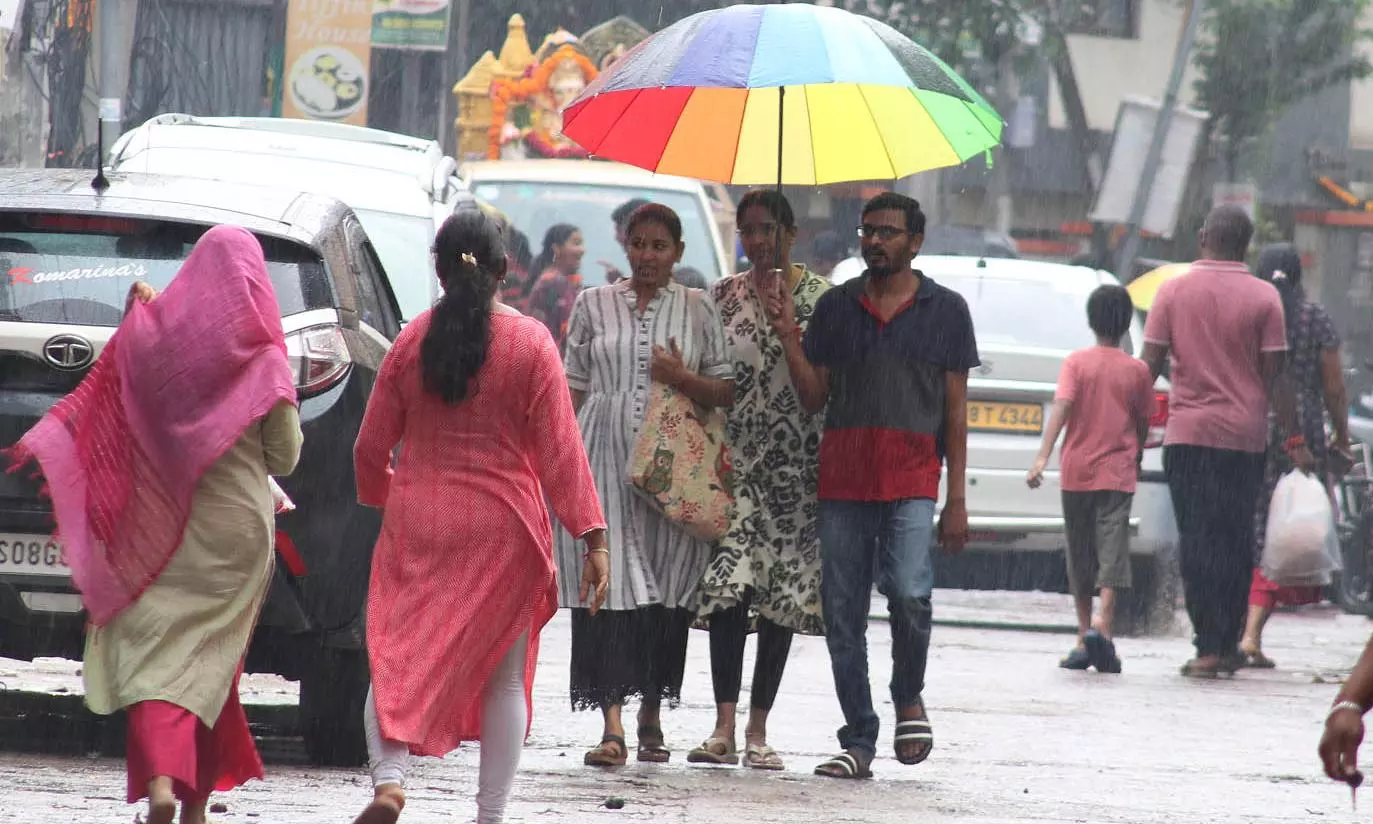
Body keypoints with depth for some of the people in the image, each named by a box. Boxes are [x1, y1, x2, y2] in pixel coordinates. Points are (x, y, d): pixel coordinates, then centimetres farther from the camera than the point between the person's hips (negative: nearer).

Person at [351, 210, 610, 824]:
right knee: (504, 676, 10)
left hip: (417, 524, 1)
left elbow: (372, 446, 7)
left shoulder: (412, 341, 0)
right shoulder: (530, 343, -6)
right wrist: (591, 534, -5)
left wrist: (381, 497, 27)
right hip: (503, 528, -1)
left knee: (398, 657, 4)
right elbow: (560, 449, -8)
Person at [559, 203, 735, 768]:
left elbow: (727, 391, 9)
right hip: (604, 458, -1)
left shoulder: (697, 309, 9)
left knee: (667, 591, 2)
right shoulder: (594, 305, 11)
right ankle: (612, 725, -16)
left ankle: (651, 717, 17)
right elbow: (573, 388, 12)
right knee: (610, 582, -11)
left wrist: (683, 379, -9)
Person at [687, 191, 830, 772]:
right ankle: (724, 728, -16)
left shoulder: (819, 297, 4)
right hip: (734, 457, 1)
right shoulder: (723, 297, 10)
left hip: (797, 463, -1)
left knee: (783, 593, 0)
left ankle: (757, 730, 6)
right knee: (728, 582, -13)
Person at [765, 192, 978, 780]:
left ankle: (908, 698, 6)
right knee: (842, 614, 1)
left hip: (911, 479, -3)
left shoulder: (945, 310, 8)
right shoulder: (836, 307, 13)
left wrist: (957, 500, 2)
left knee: (908, 593, -21)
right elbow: (813, 397, 12)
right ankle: (858, 742, 9)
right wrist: (788, 338, -4)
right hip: (843, 478, 3)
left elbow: (955, 411, 7)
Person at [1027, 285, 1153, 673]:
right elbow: (1143, 424, 9)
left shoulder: (1075, 363, -1)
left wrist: (1043, 457, -22)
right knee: (1112, 550, -8)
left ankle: (1084, 638, 16)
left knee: (1080, 556, 11)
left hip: (1077, 473, 1)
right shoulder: (1137, 370, 2)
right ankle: (1102, 624, -29)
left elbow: (1062, 407, -15)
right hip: (1118, 473, -1)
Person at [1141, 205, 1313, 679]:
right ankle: (1229, 648, 13)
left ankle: (1208, 648, -8)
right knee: (1237, 541, 10)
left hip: (1188, 432, 0)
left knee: (1198, 540, 1)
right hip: (1246, 436, 0)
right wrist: (1294, 440, 2)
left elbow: (1150, 366, 0)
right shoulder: (1263, 298, -1)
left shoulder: (1174, 292, 0)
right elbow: (1274, 376, -3)